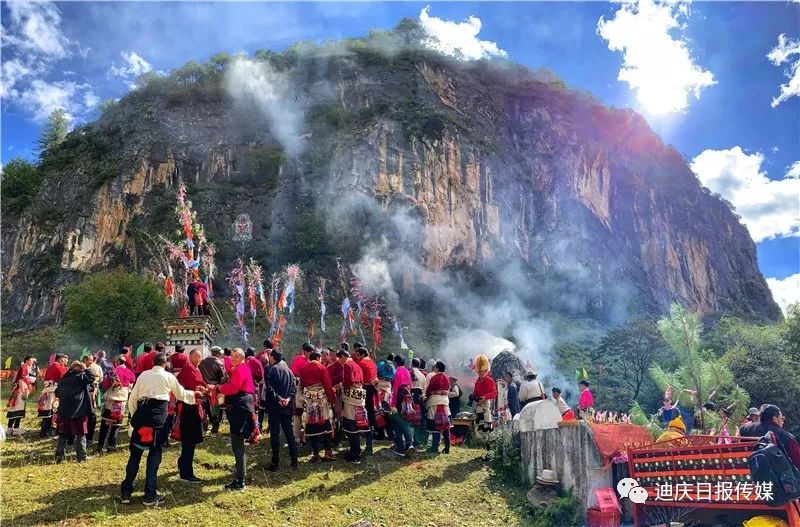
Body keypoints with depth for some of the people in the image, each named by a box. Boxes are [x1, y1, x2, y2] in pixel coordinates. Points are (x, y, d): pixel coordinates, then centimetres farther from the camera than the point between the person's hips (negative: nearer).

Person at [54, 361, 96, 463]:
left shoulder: (63, 379, 12)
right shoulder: (81, 377, -6)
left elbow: (57, 393, 21)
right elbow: (91, 377, -12)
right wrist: (85, 369, 2)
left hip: (63, 412, 5)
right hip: (79, 412, -5)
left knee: (62, 435, 14)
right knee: (80, 435, 4)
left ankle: (58, 456, 14)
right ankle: (81, 456, 5)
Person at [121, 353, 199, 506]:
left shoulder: (143, 375, 13)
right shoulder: (169, 376, 9)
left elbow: (132, 398, 12)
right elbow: (181, 395, 22)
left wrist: (134, 415, 22)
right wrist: (193, 394, 41)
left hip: (142, 413, 2)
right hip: (158, 415, -2)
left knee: (135, 452, 12)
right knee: (154, 454, 5)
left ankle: (125, 492, 14)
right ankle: (150, 495, 6)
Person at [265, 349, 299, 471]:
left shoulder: (270, 370, -6)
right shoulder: (288, 370, 10)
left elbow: (269, 388, -16)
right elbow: (294, 387, 3)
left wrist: (278, 398, -15)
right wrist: (288, 398, -7)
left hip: (274, 406, -5)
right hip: (287, 407, 5)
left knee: (275, 434, 0)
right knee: (289, 432, 11)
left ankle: (275, 463, 3)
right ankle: (294, 460, 13)